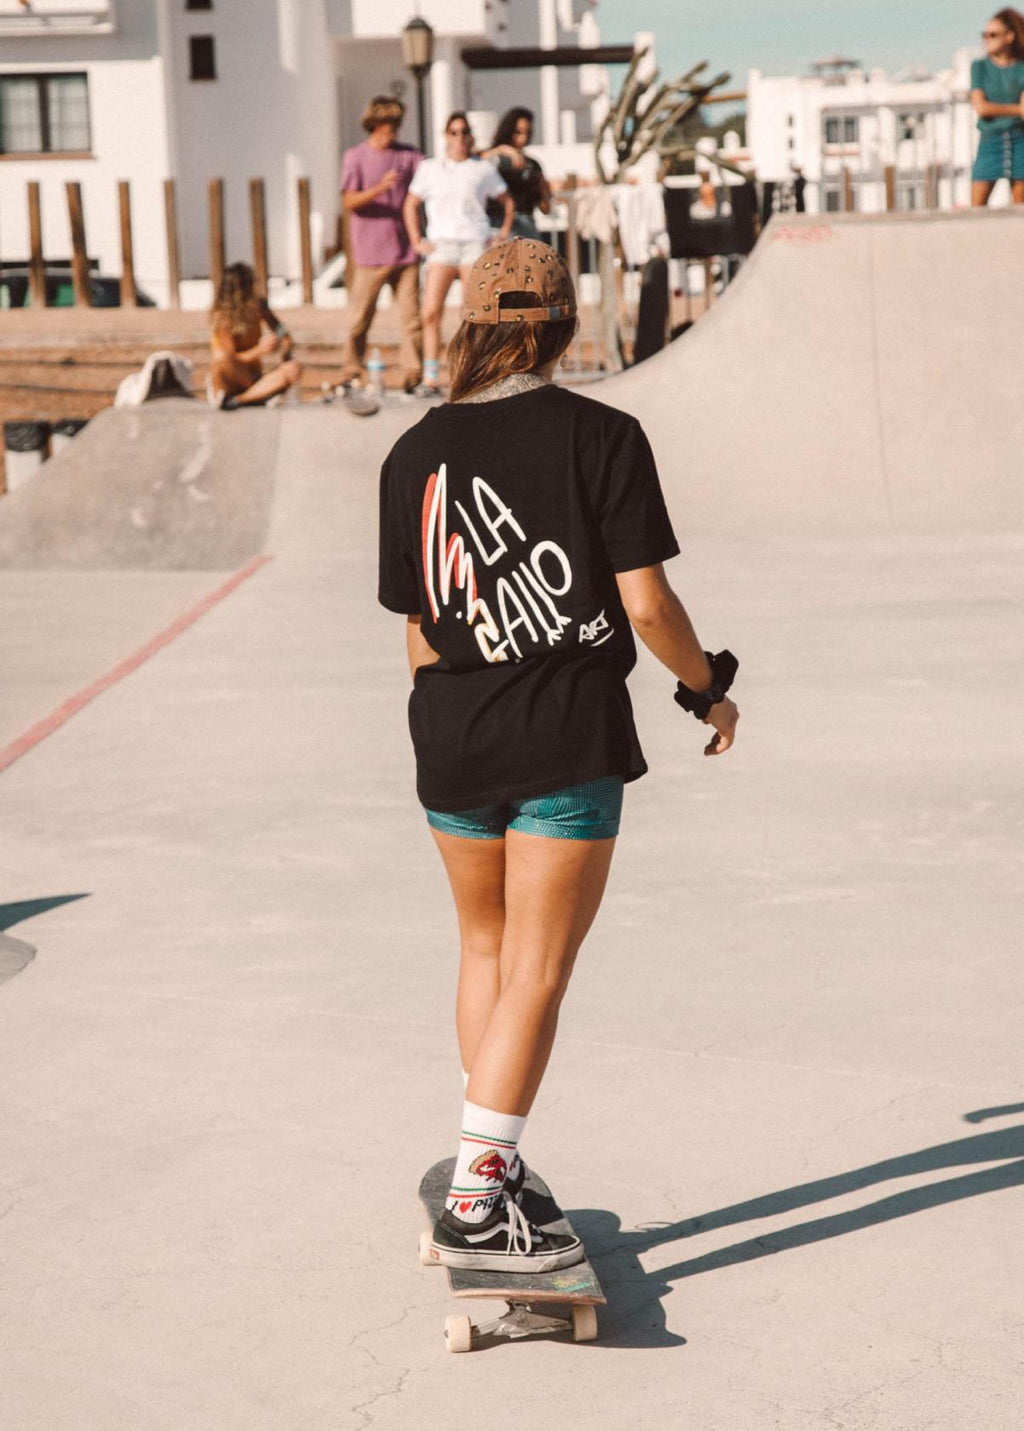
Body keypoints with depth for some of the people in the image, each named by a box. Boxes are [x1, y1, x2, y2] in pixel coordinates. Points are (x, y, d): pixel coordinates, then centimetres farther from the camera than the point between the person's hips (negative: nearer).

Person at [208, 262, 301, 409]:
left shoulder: (259, 306, 0)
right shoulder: (221, 318, -16)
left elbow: (283, 335, 4)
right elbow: (231, 360, -19)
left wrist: (286, 357, -17)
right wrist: (260, 350, -34)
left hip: (252, 378, 5)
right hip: (227, 384, -5)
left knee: (293, 370, -24)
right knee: (220, 356, -37)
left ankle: (239, 400, -29)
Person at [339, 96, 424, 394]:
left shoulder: (407, 155, 10)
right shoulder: (355, 157, 0)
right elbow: (350, 202, -7)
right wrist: (380, 188, -22)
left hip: (405, 251, 3)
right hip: (370, 254, -3)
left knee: (411, 315, -2)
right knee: (360, 317, 0)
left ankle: (413, 375, 1)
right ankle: (352, 374, 10)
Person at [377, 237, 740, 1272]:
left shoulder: (415, 453, 3)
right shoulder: (603, 437, -8)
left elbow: (419, 632, 6)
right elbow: (646, 604, -12)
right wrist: (707, 690, 5)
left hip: (449, 736, 4)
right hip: (569, 741, -4)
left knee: (486, 945, 22)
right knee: (537, 969, 0)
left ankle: (490, 1159, 30)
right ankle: (476, 1203, -4)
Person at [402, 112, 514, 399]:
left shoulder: (483, 170, 8)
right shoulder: (429, 168, 10)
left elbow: (508, 202, 18)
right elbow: (411, 205, 16)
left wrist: (503, 237, 7)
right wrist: (417, 241, 6)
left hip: (475, 244, 0)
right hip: (441, 245, 0)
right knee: (431, 312, -12)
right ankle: (430, 380, -10)